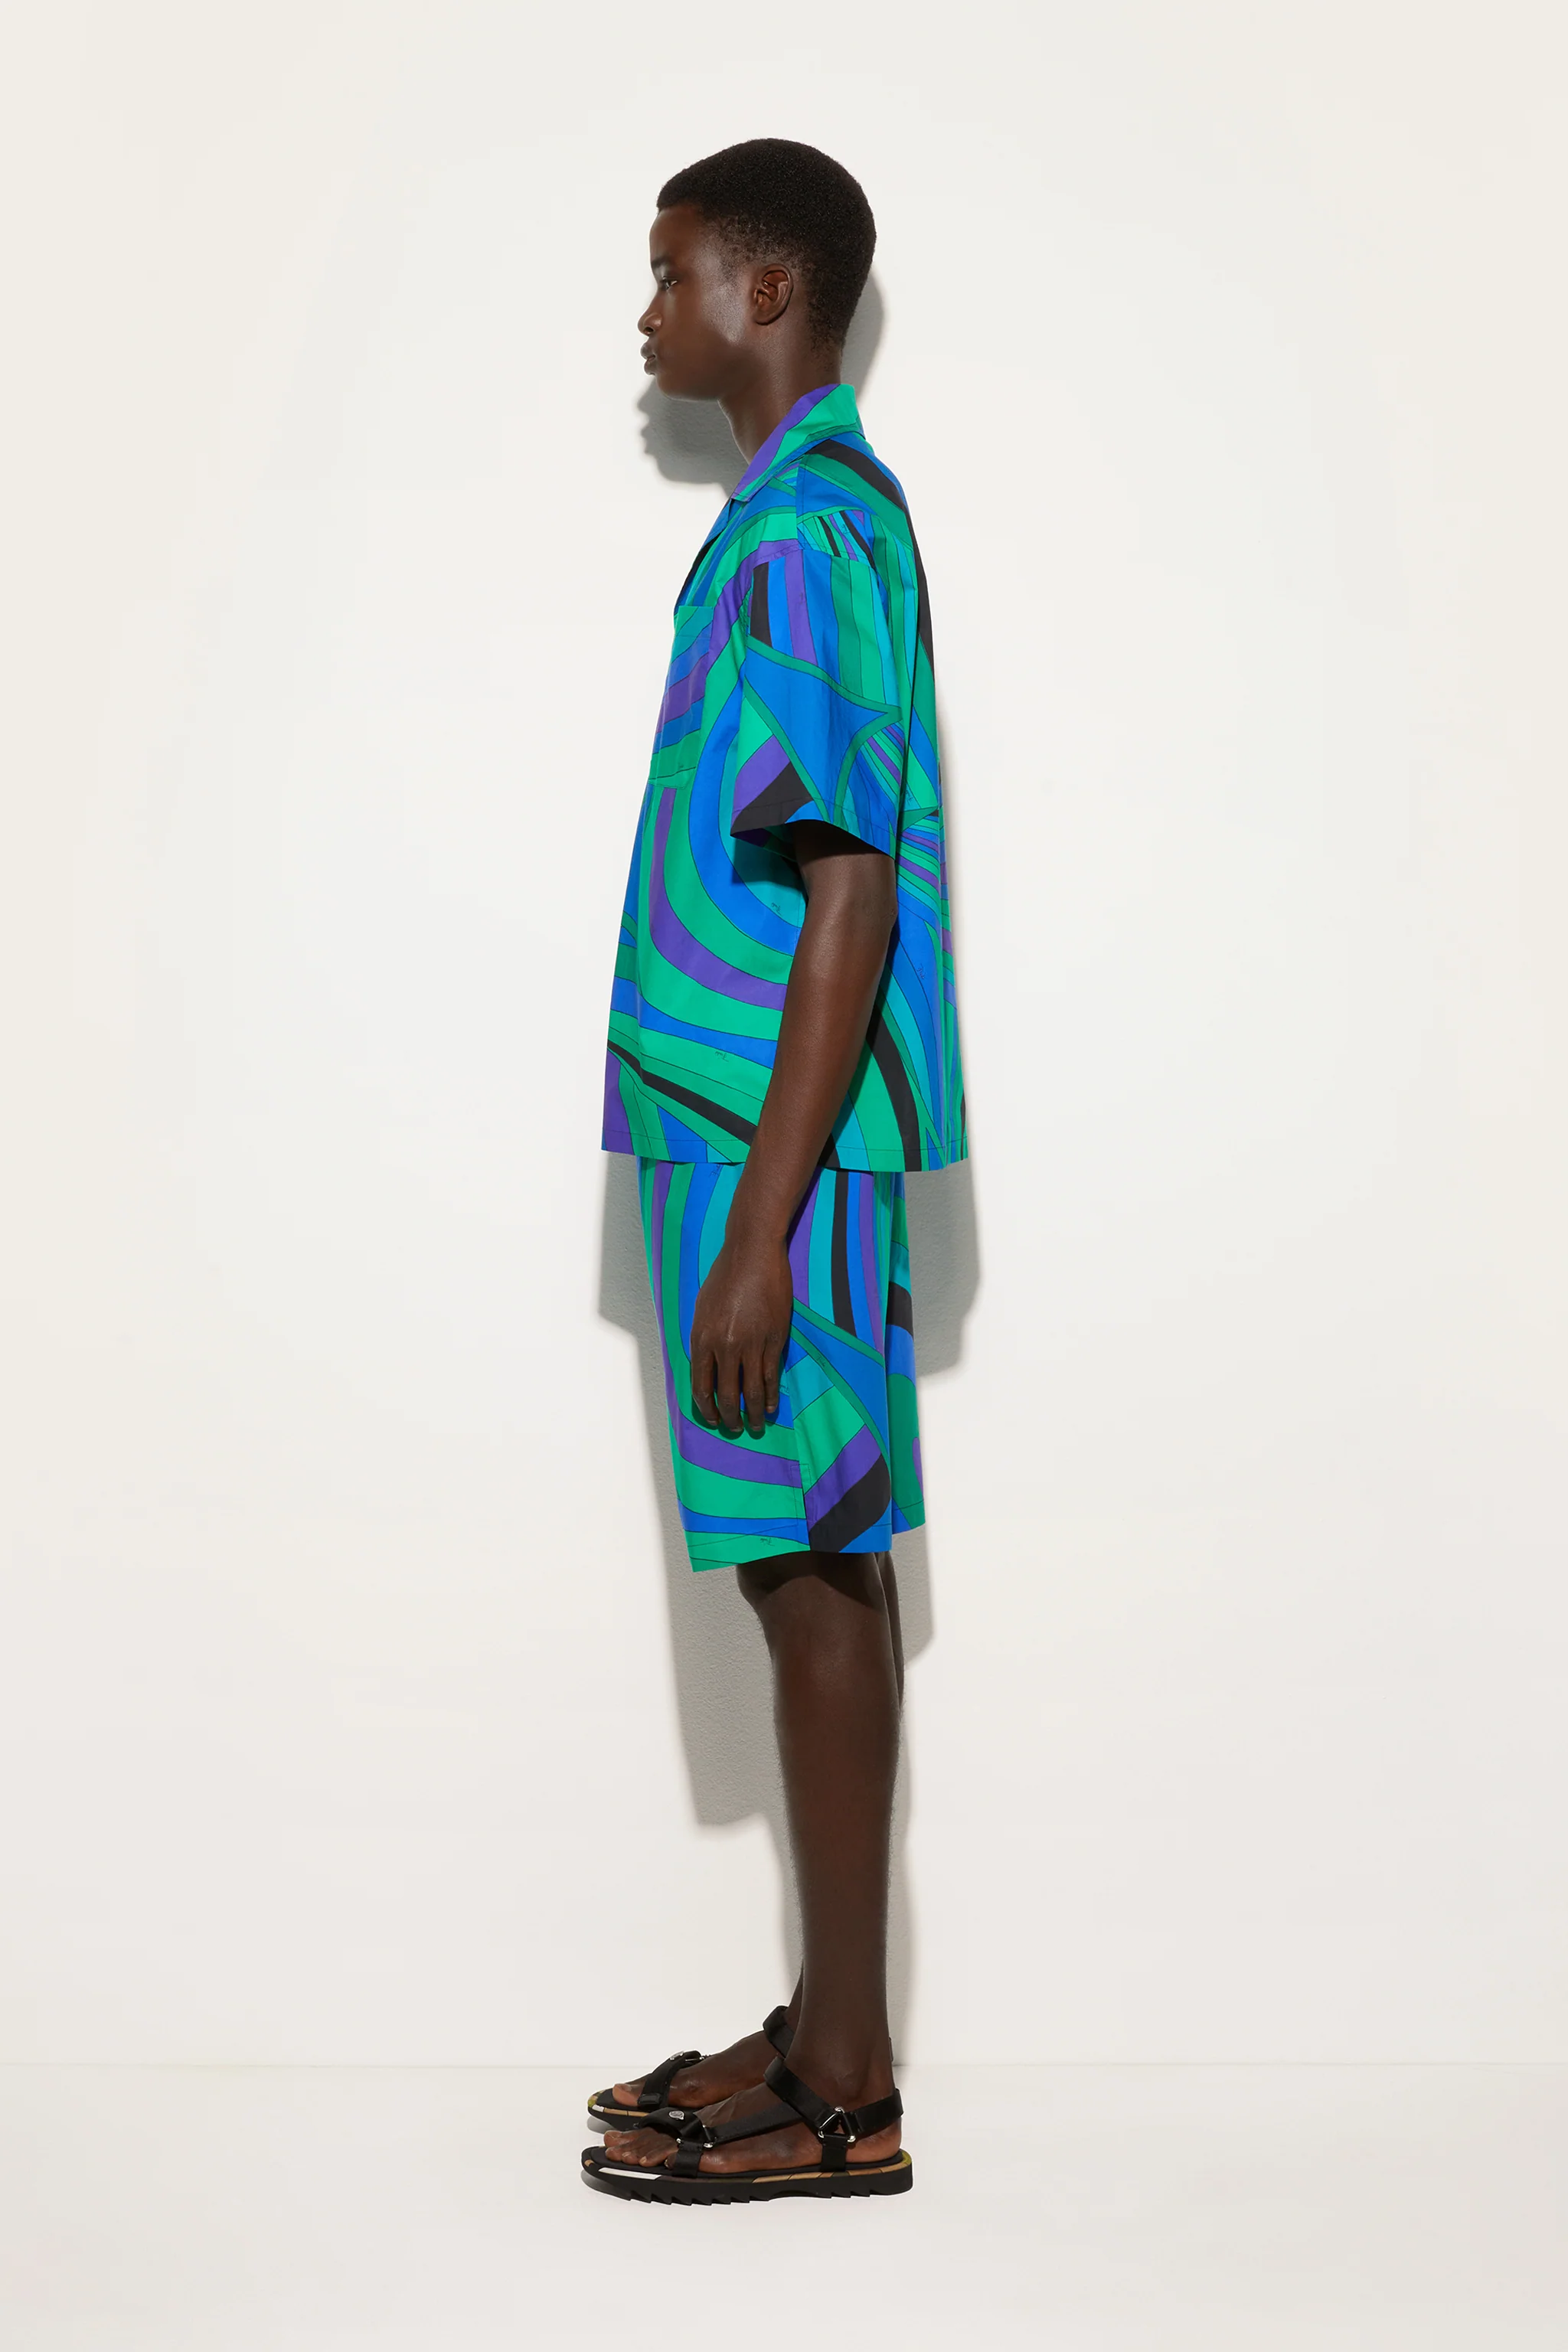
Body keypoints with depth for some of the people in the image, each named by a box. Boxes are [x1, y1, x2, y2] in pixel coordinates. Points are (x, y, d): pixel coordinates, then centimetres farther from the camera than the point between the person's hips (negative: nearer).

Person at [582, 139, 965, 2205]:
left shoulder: (811, 531, -14)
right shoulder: (810, 519, 17)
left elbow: (851, 897, -21)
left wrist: (759, 1225, -22)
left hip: (781, 1152, -10)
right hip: (759, 1133, 10)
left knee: (811, 1571, -3)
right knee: (813, 1571, 12)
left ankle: (844, 2092, 9)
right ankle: (830, 2031, 23)